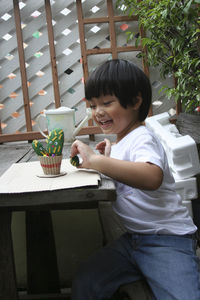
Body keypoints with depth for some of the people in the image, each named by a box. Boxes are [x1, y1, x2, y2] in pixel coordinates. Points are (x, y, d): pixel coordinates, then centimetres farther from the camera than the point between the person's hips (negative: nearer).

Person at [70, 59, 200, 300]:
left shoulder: (142, 139, -17)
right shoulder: (120, 142, 13)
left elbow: (152, 177, -40)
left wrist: (95, 160, -38)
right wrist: (107, 157, 6)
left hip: (168, 239, -8)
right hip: (133, 238, 8)